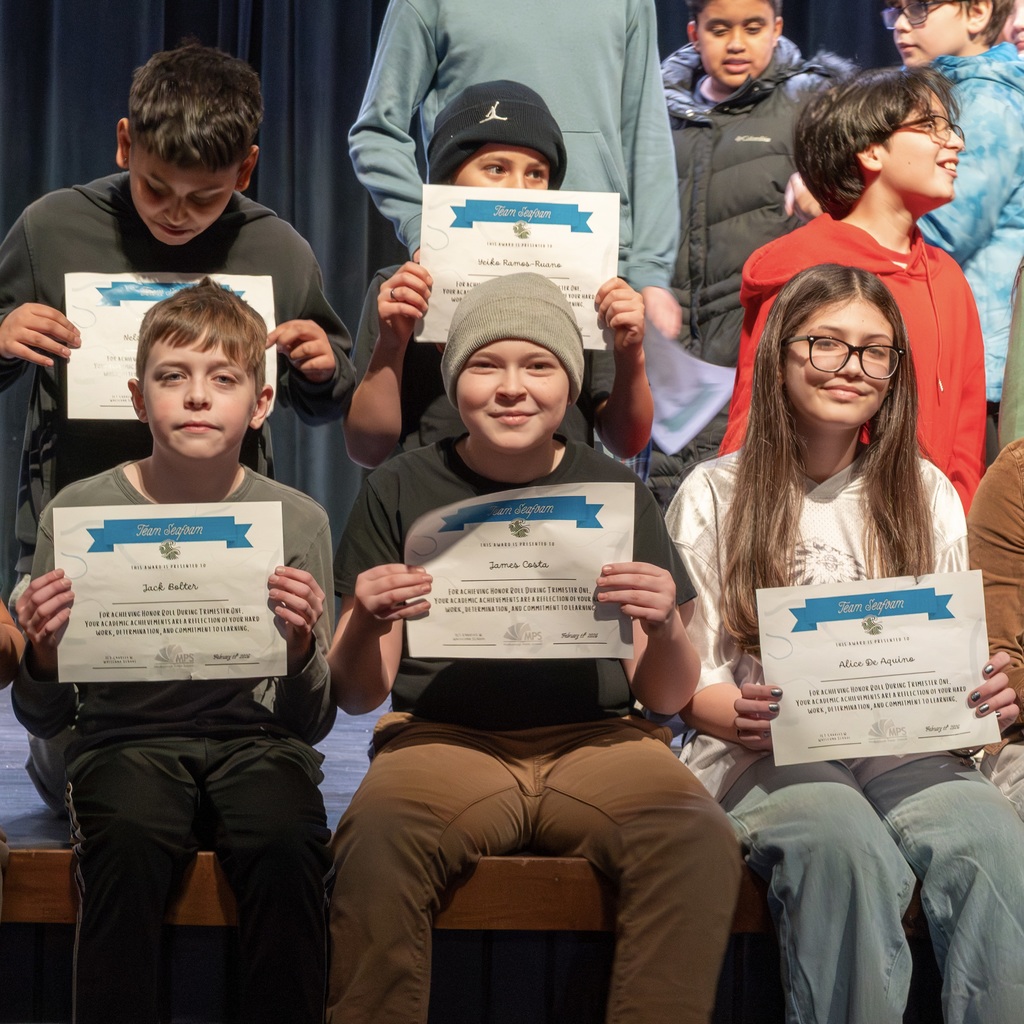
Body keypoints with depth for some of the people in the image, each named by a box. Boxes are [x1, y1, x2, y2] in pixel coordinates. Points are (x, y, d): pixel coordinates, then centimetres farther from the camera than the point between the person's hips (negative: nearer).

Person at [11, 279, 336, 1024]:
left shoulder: (297, 521, 4)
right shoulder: (78, 513, 3)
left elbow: (311, 724, 6)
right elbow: (43, 721, 7)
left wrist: (302, 649, -15)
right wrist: (43, 657, -15)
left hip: (255, 736, 1)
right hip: (124, 735, 0)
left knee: (288, 843, -31)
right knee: (128, 837, -33)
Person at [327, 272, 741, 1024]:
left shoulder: (617, 491, 13)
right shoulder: (402, 490, 10)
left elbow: (668, 698, 11)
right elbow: (357, 696, 10)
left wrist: (665, 629, -10)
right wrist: (366, 626, -12)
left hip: (596, 739, 1)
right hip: (442, 737, -1)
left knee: (700, 843, -31)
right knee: (378, 843, -35)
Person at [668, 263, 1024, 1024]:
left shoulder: (927, 495, 16)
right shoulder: (714, 495, 8)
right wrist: (738, 717, -19)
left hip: (904, 751, 2)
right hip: (762, 755, -2)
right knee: (845, 841, -38)